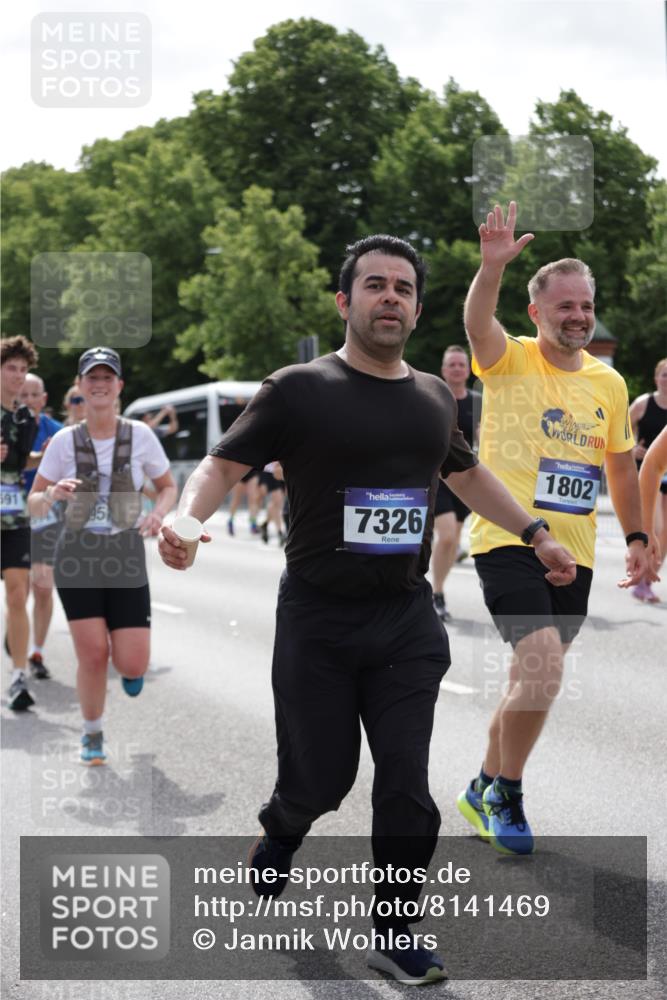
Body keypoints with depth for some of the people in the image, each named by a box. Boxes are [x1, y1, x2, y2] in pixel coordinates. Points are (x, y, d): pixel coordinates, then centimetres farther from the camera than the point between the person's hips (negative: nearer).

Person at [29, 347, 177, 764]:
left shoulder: (140, 435, -2)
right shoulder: (65, 440, -2)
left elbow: (169, 486, 10)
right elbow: (34, 504, 3)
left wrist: (158, 513, -12)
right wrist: (52, 494, -20)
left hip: (126, 559, 0)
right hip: (78, 557, 0)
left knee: (132, 665, -5)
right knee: (93, 655, -7)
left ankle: (129, 662, 35)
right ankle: (93, 734, 20)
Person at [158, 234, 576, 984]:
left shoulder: (433, 396, 8)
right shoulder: (299, 389, -8)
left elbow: (466, 473, 26)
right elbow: (223, 465, -7)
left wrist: (535, 533, 28)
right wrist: (186, 516, -27)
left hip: (407, 620, 4)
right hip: (318, 620, -3)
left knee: (406, 785, 1)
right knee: (322, 778, 5)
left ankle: (393, 932, 19)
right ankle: (280, 835, 41)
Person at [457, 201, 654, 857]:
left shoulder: (610, 383, 8)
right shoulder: (510, 360, -4)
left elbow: (620, 465, 18)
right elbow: (476, 324, -26)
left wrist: (635, 537, 15)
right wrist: (492, 266, -42)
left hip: (574, 551, 6)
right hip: (507, 540, -5)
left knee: (531, 679, 13)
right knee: (543, 670, -19)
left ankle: (485, 790, 32)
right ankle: (507, 793, 3)